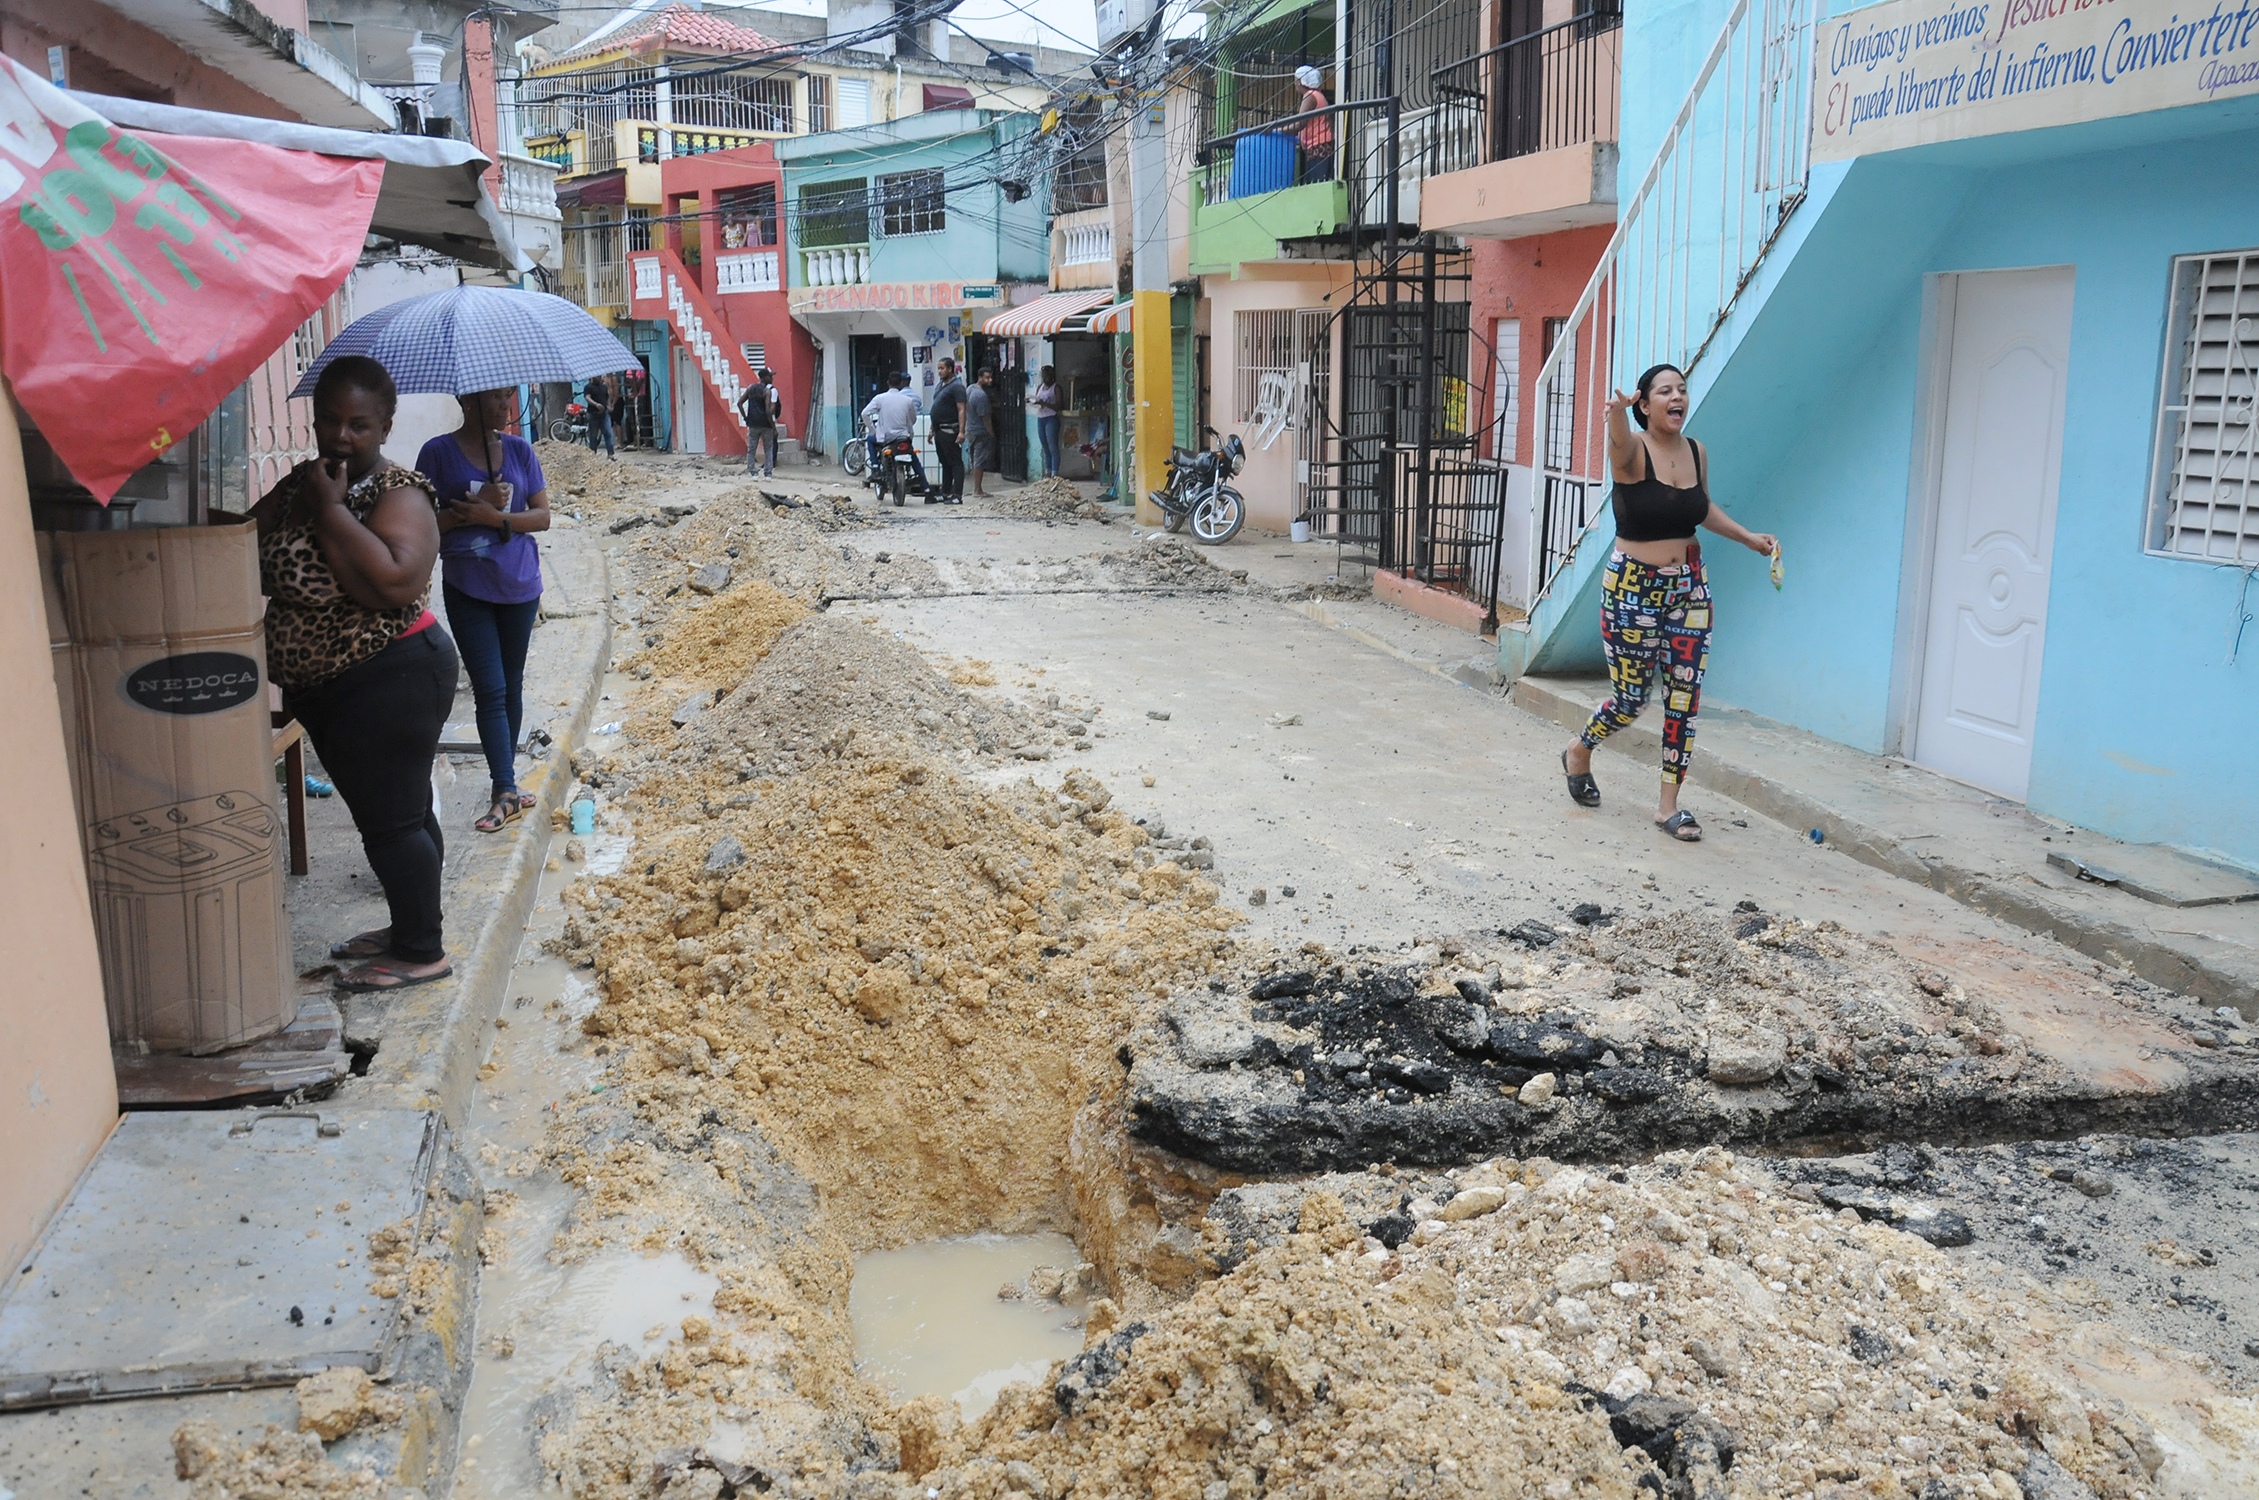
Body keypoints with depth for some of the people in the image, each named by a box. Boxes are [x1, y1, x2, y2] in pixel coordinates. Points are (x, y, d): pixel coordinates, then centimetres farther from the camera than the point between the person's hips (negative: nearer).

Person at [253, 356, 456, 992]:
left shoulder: (399, 493, -16)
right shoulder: (301, 482, 8)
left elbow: (394, 584, -32)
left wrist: (329, 509, -24)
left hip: (391, 683, -8)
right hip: (324, 689, 8)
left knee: (392, 821, 0)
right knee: (397, 815, 19)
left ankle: (422, 952, 13)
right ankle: (408, 930, 32)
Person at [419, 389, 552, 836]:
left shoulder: (520, 450, 3)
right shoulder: (438, 454, -5)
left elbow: (542, 516, 0)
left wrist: (494, 516, -16)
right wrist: (472, 510, -19)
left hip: (519, 584, 3)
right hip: (467, 589, -3)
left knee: (512, 685, 12)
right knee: (490, 689, -7)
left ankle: (504, 783, 24)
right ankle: (505, 791, -6)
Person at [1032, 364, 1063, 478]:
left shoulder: (1056, 388, -4)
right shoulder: (1040, 387, 15)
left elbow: (1058, 406, -12)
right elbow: (1036, 400, 19)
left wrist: (1043, 403, -22)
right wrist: (1031, 400, -4)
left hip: (1051, 419, -7)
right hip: (1040, 418, 7)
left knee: (1052, 447, -9)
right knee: (1045, 447, 9)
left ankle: (1054, 474, -11)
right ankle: (1047, 472, 12)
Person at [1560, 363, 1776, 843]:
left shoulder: (1697, 453, 5)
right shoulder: (1633, 451, -13)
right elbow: (1620, 443, -39)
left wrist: (1750, 538, 17)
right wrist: (1616, 416, -61)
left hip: (1688, 586, 5)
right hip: (1631, 586, -5)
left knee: (1685, 696, 2)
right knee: (1631, 698, 2)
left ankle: (1669, 806, 13)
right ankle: (1579, 752, 34)